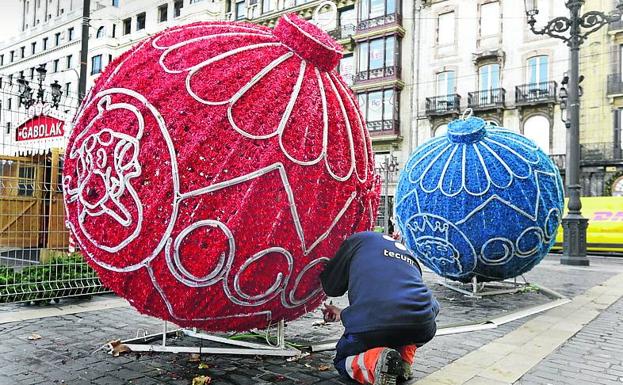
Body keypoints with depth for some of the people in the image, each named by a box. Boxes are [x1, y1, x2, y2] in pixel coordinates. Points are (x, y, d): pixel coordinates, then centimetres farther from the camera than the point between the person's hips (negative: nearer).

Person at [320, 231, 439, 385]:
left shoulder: (359, 239, 20)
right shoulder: (409, 255, 32)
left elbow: (330, 287, 23)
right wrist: (344, 314, 48)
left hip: (370, 328, -4)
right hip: (422, 328, 4)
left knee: (342, 361, 29)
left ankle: (373, 361, -5)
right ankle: (405, 360, 16)